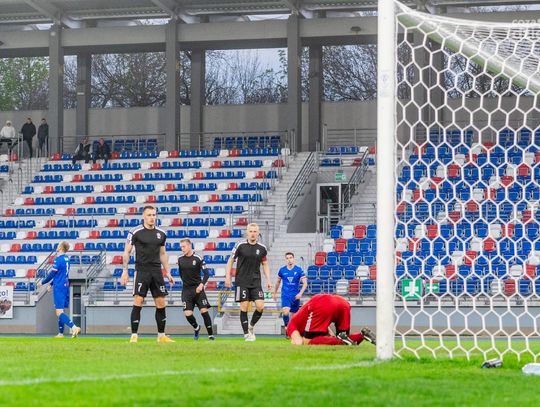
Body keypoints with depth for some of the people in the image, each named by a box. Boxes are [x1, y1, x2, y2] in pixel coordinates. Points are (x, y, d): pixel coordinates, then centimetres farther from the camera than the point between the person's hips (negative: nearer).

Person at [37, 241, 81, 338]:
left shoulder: (58, 259, -15)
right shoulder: (66, 259, 11)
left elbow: (52, 274, -12)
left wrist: (42, 282, 2)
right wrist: (51, 284, 27)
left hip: (59, 288, -8)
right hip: (65, 286, 8)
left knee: (59, 312, -11)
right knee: (60, 311, 15)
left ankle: (74, 327, -26)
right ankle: (60, 333, 17)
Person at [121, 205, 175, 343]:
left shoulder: (161, 234, 10)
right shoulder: (135, 232, -4)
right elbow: (127, 252, -1)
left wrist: (168, 272, 16)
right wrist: (125, 271, -7)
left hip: (157, 271, 5)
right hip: (141, 271, -5)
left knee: (161, 303, 4)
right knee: (138, 302, -12)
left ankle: (161, 336, 14)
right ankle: (134, 336, -8)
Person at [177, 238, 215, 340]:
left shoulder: (198, 258, -8)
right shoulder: (180, 259, 4)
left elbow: (206, 274, -10)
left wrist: (201, 284, -24)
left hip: (198, 288, -3)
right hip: (186, 290, 3)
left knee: (204, 311, -10)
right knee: (187, 314, -7)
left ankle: (211, 334, 1)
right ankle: (196, 328, 23)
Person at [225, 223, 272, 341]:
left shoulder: (262, 248, 3)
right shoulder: (240, 246, -5)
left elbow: (265, 264, 15)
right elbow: (231, 261, 2)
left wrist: (268, 280, 8)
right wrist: (228, 277, -3)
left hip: (256, 282, 2)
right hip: (242, 281, -2)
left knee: (260, 306, -9)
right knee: (244, 307, -4)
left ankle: (251, 326, 16)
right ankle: (246, 334, 5)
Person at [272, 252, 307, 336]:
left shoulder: (299, 270, -4)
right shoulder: (282, 270, 2)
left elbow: (305, 283, -6)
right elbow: (278, 282, 18)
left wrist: (300, 293, -20)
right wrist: (275, 293, 23)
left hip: (295, 296, 0)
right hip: (285, 295, 0)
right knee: (285, 312, -22)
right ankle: (287, 327, -5)